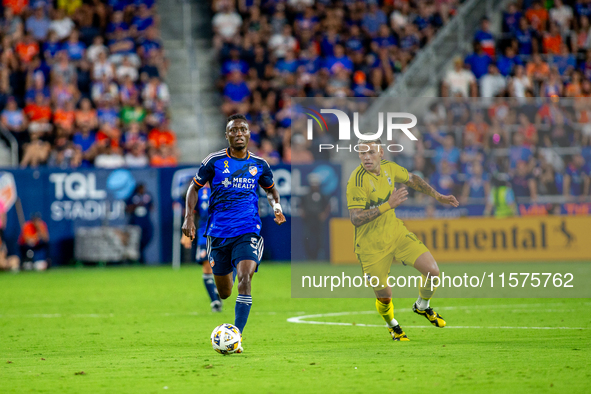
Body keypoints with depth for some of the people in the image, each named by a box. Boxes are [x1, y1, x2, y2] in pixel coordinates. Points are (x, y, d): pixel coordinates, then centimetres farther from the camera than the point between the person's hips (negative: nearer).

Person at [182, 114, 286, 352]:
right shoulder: (214, 161, -2)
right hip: (219, 232, 0)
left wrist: (276, 206, 1)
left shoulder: (259, 164, 5)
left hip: (248, 231, 0)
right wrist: (189, 217, -4)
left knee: (245, 279, -23)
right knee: (224, 293, 9)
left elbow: (270, 189, 22)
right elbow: (195, 187, 8)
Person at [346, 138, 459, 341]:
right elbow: (355, 219, -32)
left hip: (395, 232, 6)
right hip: (371, 246, -6)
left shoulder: (388, 167, -4)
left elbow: (412, 179, 18)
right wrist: (388, 205, -38)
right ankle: (392, 325, 38)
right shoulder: (357, 181, -25)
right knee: (384, 296, 2)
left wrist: (438, 196, 20)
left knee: (432, 271, -6)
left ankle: (422, 306, 26)